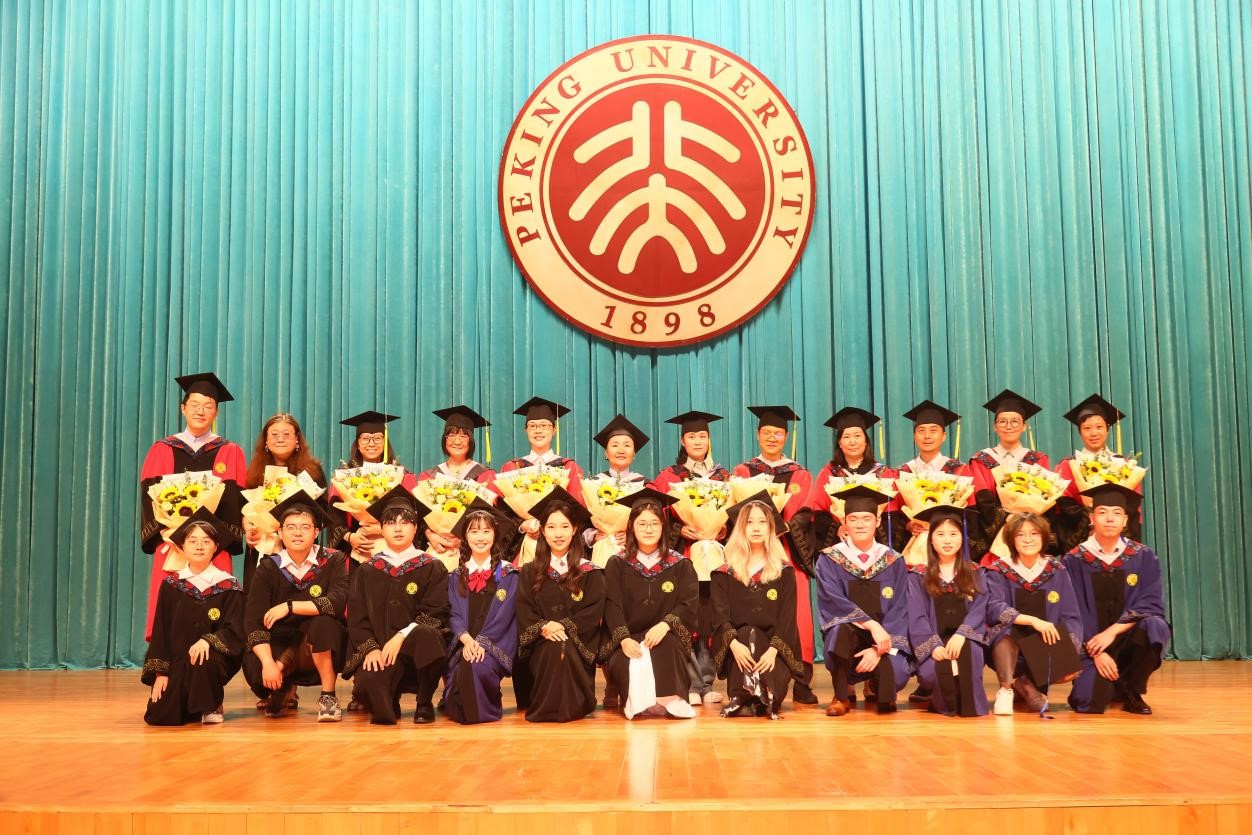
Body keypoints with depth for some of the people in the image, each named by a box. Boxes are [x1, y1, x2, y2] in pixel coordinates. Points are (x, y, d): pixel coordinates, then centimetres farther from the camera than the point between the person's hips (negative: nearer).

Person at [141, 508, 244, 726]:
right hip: (177, 661, 3)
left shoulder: (228, 586, -2)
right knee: (159, 716, -13)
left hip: (213, 658, -2)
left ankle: (211, 707, -8)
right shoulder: (170, 584, 5)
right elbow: (160, 630, 5)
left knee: (203, 660, -38)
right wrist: (160, 672, -4)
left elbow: (234, 631, -9)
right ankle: (189, 704, 23)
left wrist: (207, 641, -28)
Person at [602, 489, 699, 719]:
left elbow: (689, 604, -1)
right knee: (624, 662, -33)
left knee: (667, 648, -34)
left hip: (666, 637, 0)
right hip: (628, 638, 0)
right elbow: (612, 606, 0)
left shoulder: (680, 565, 9)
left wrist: (665, 625, -21)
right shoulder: (617, 564, 10)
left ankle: (668, 698, -31)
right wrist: (624, 639, -18)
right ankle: (638, 701, -21)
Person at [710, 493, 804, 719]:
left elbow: (788, 615, -2)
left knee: (774, 681, -32)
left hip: (772, 644, -1)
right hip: (739, 642, 1)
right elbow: (720, 613, -3)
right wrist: (733, 643, -24)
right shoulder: (726, 572, 7)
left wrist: (773, 649, -19)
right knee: (748, 634, -34)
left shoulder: (784, 571, 7)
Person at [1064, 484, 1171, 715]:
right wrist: (1096, 652, -17)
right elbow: (1075, 613, -6)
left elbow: (1150, 605, -7)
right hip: (1091, 643, -1)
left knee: (1155, 627, -32)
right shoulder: (1075, 560, -4)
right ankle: (1110, 686, 17)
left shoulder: (1143, 556, -1)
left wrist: (1112, 632, -19)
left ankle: (1130, 691, -6)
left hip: (1129, 639, 1)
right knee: (1090, 702, -24)